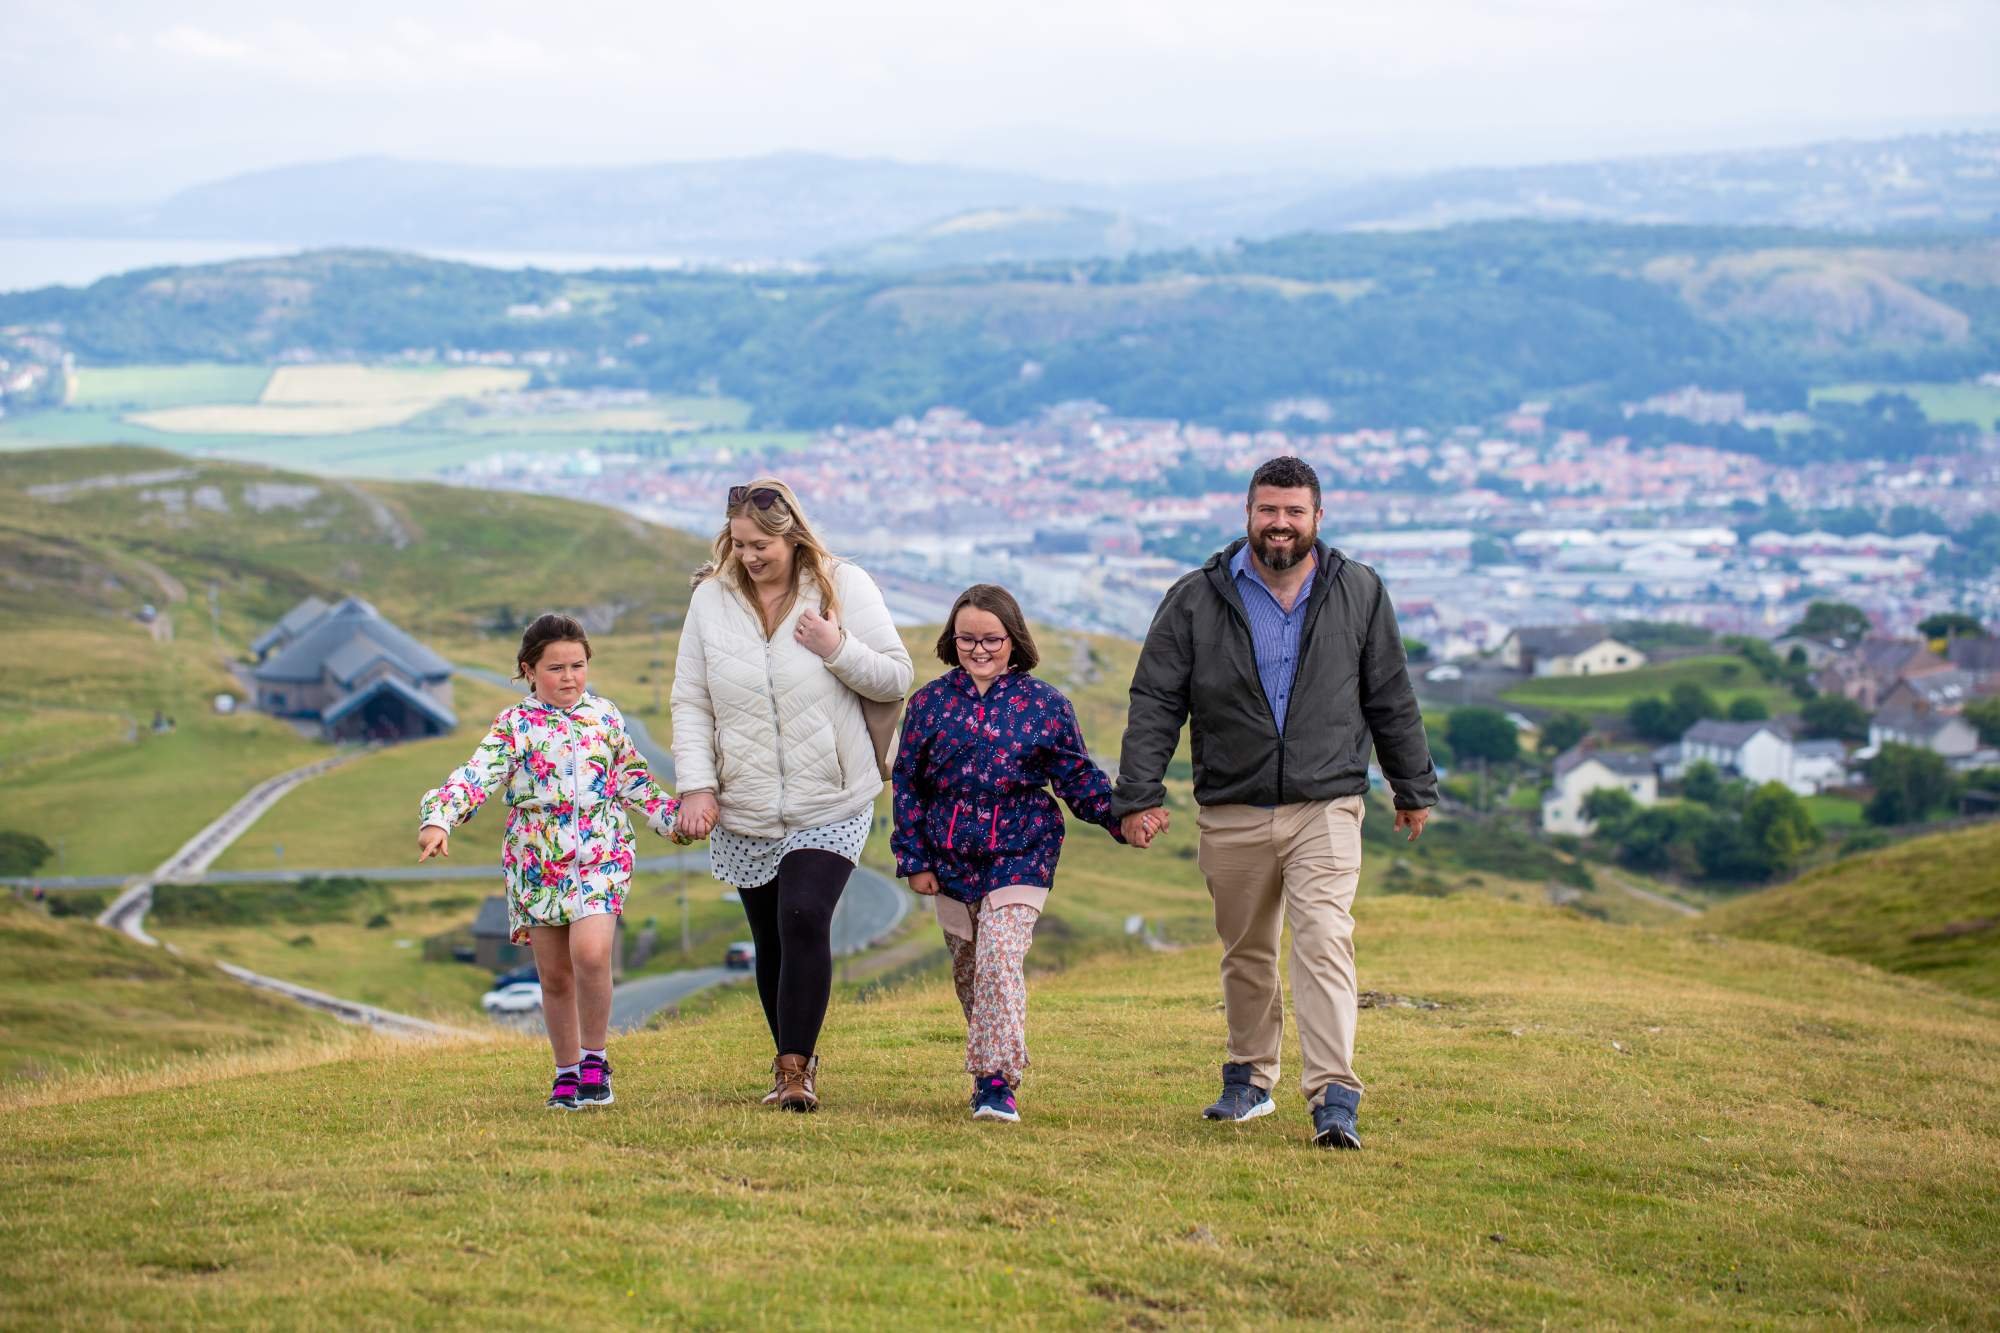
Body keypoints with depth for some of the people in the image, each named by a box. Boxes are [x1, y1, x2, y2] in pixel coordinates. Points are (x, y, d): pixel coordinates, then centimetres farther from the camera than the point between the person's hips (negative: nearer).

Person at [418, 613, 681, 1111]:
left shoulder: (605, 716, 7)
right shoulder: (515, 726, 0)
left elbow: (635, 781, 18)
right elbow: (476, 775, -12)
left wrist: (674, 816, 17)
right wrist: (438, 819, -26)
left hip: (601, 858, 0)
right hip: (537, 864, 1)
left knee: (591, 954, -21)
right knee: (555, 976, 7)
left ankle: (595, 1058, -4)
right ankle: (567, 1073, 22)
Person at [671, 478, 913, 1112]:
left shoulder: (844, 586, -4)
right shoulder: (711, 598, 1)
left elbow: (897, 679, -2)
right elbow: (690, 702, 3)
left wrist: (838, 648, -18)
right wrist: (696, 785, -7)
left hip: (831, 805, -3)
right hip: (744, 811, 3)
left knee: (804, 921, -18)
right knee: (770, 941, 9)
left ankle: (796, 1067, -12)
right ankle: (792, 1060, 25)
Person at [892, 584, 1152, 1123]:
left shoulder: (1044, 705, -2)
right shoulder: (931, 702, 2)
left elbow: (1077, 777, 3)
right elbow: (908, 783, 7)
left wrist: (1121, 816, -13)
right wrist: (914, 859, 3)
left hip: (1019, 853, -3)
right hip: (951, 854, 3)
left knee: (1000, 957, -16)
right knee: (967, 966, 10)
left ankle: (998, 1081, -15)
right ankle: (986, 1066, 27)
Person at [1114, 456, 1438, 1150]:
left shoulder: (1358, 593, 4)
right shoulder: (1197, 600, 1)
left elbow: (1391, 698, 12)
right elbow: (1155, 702, 1)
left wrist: (1414, 788, 17)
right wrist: (1139, 793, -6)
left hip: (1326, 807, -1)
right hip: (1232, 815, 1)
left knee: (1324, 942, -15)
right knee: (1246, 954, 13)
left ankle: (1334, 1096, -20)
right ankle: (1249, 1079, 30)